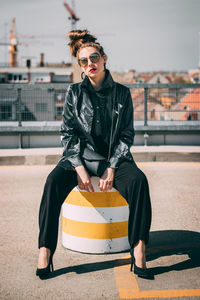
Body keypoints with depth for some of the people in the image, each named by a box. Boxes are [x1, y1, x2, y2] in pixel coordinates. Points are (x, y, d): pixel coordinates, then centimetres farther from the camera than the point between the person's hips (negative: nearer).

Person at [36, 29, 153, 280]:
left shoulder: (122, 93, 5)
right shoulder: (74, 92, 6)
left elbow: (127, 135, 3)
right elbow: (67, 132, 1)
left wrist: (112, 168, -11)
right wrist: (79, 168, -13)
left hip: (114, 157, 0)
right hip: (80, 155, 0)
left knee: (138, 180, -31)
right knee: (54, 181, -30)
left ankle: (138, 252, -29)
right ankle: (44, 252, -29)